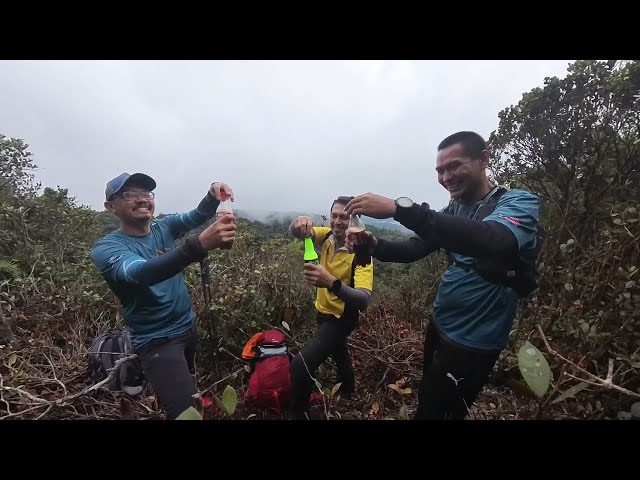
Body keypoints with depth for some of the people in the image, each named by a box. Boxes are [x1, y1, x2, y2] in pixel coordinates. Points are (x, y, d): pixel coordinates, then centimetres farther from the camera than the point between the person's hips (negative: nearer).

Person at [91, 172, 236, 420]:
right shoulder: (106, 248, -18)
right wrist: (200, 244, -54)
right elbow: (142, 273, -38)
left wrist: (213, 193, -36)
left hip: (189, 327, 6)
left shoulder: (163, 227, 0)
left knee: (188, 386, 28)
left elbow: (198, 215, -12)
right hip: (157, 341, -6)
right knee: (186, 410, -12)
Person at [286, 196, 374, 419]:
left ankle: (298, 413, 12)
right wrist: (300, 223, -47)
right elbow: (295, 232, -23)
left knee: (299, 366, -19)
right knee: (338, 352, 32)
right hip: (323, 312, 7)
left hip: (342, 318, -6)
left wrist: (332, 282, -57)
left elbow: (364, 300, -40)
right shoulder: (327, 236, -12)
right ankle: (347, 391, 62)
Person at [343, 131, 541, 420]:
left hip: (472, 341, -7)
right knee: (428, 399, 26)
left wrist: (400, 208, -46)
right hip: (440, 325, 7)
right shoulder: (453, 211, 4)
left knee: (434, 411, 10)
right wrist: (374, 245, -21)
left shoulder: (518, 202, -18)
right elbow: (413, 249, 1)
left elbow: (494, 241, -40)